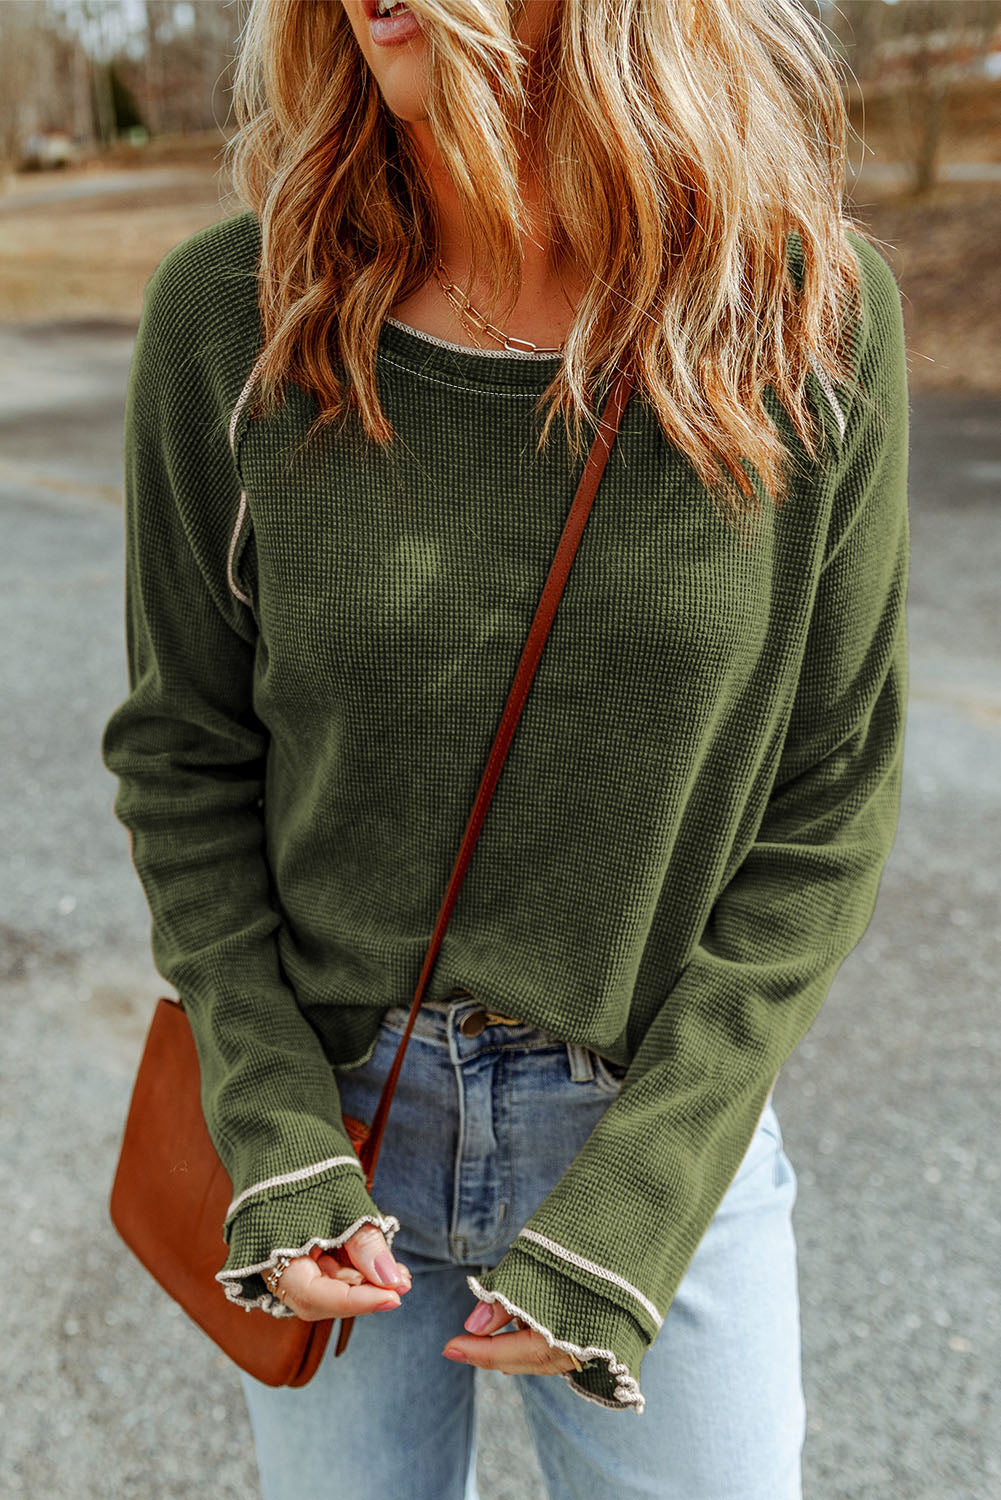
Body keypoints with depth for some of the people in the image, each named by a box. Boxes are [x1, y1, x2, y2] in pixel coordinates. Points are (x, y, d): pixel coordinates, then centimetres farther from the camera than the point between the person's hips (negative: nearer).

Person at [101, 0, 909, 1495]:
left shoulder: (814, 317, -14)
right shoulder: (230, 319, -12)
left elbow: (823, 812, -8)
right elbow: (183, 754, -2)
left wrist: (632, 1208, -10)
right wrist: (276, 1137, -8)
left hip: (662, 1128, 0)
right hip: (334, 1106, 1)